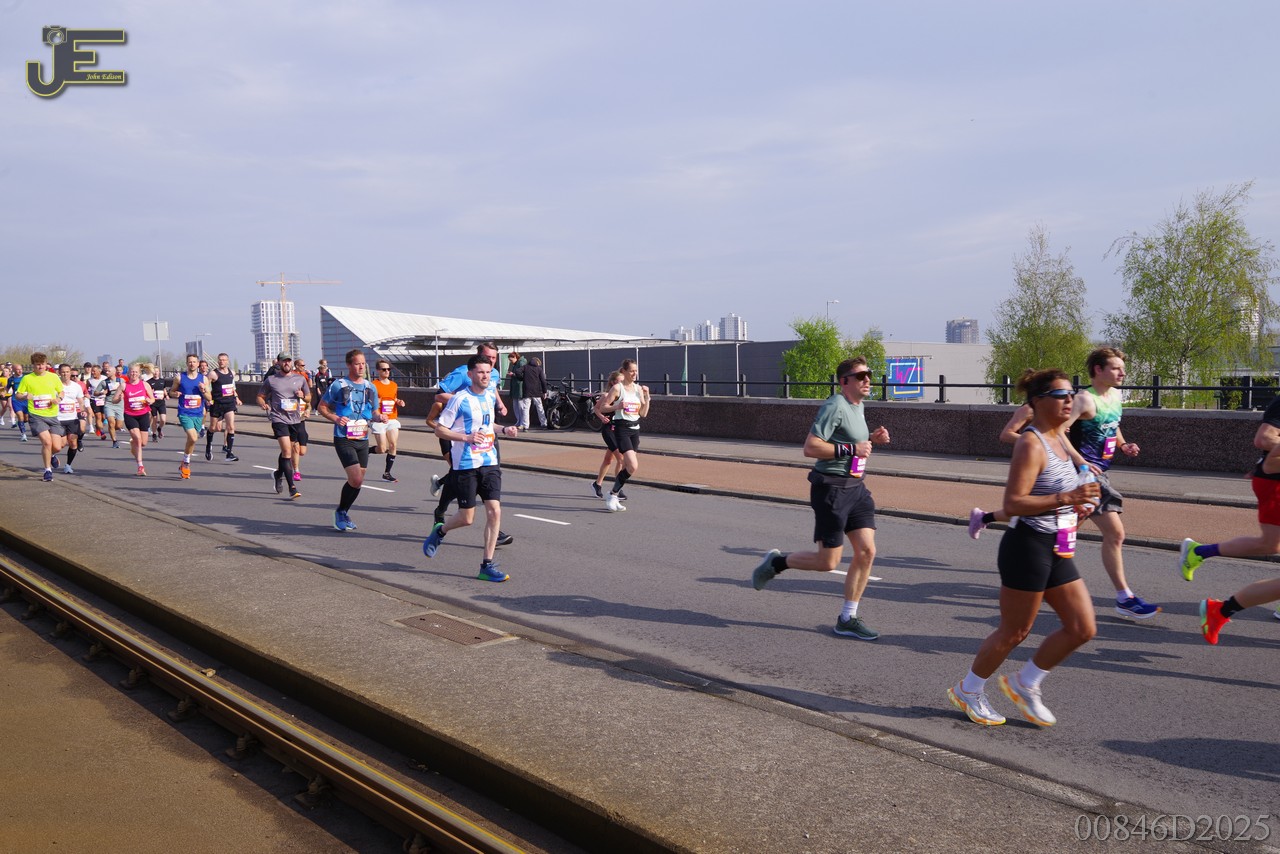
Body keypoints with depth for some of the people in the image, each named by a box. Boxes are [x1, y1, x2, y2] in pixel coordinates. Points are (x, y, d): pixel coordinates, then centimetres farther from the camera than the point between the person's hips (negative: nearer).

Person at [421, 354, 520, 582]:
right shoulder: (460, 399, -10)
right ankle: (439, 531, 34)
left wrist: (503, 429, 8)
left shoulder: (490, 395, 10)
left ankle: (487, 565, 3)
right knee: (467, 518, 1)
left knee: (495, 511, -5)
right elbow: (439, 429, -8)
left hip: (489, 462, 5)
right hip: (466, 465, -5)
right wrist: (467, 437, -21)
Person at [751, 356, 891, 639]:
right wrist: (851, 449, -21)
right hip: (831, 487, -9)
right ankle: (776, 562, 20)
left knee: (866, 551, 1)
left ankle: (847, 619, 11)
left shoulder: (859, 406, 15)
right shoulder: (835, 406, -15)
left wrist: (872, 439, 12)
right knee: (828, 561, -5)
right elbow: (810, 448, -21)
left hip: (856, 487, 9)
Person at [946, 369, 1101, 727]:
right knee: (1014, 632, 3)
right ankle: (968, 691, 24)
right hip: (1028, 547, -9)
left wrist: (1075, 505, 10)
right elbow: (1013, 503, -24)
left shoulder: (1059, 438, 12)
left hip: (1057, 550, 9)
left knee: (1083, 629, 8)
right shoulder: (1031, 444, -17)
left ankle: (1024, 684, 25)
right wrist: (1065, 498, -30)